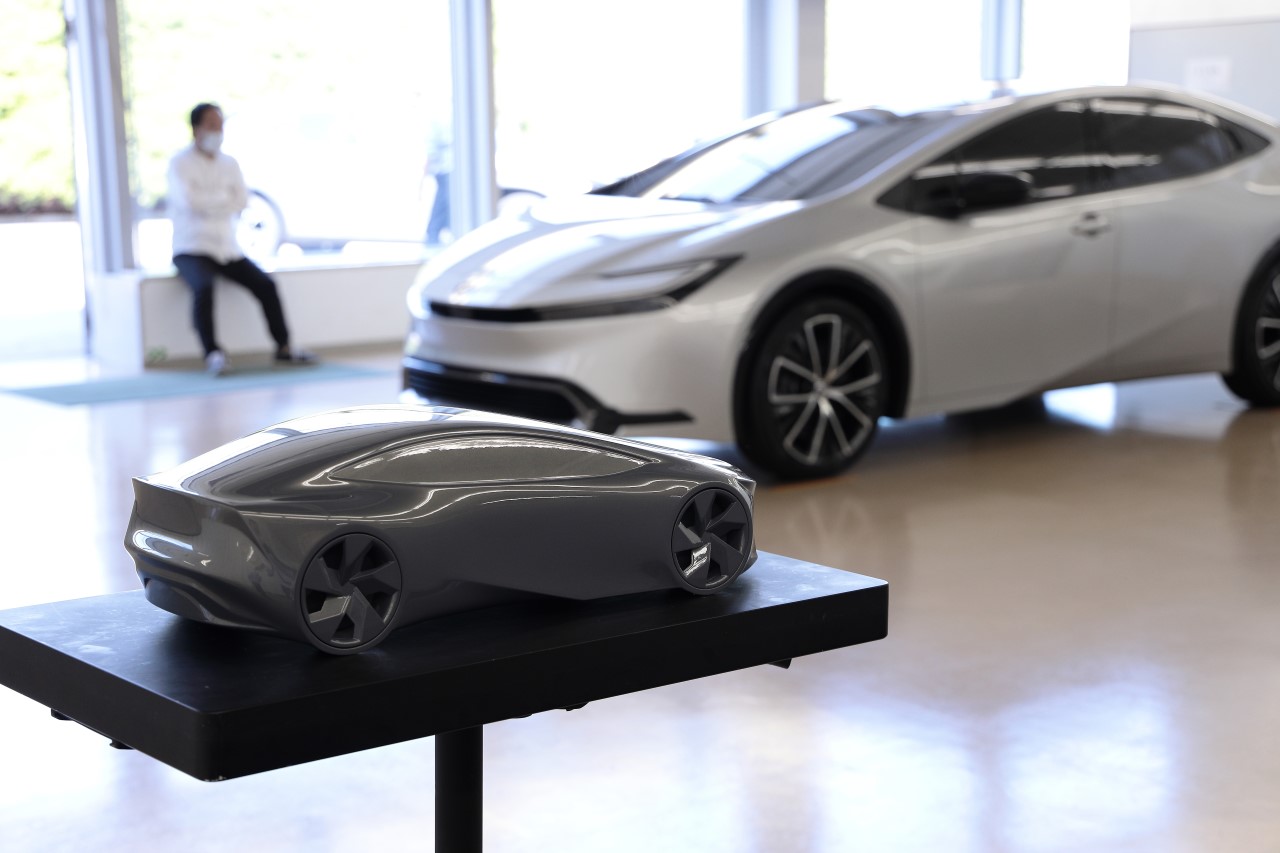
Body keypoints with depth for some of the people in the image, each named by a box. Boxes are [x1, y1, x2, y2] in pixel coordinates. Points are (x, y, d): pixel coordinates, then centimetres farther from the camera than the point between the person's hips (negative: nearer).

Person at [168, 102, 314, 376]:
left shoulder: (229, 164, 13)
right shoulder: (180, 163, -2)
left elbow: (241, 201, 0)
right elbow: (190, 201, -18)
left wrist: (208, 204, -10)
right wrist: (225, 198, -7)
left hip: (228, 248, 5)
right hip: (191, 248, -5)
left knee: (265, 284, -11)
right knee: (204, 287, -33)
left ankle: (283, 347, 0)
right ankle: (212, 353, -31)